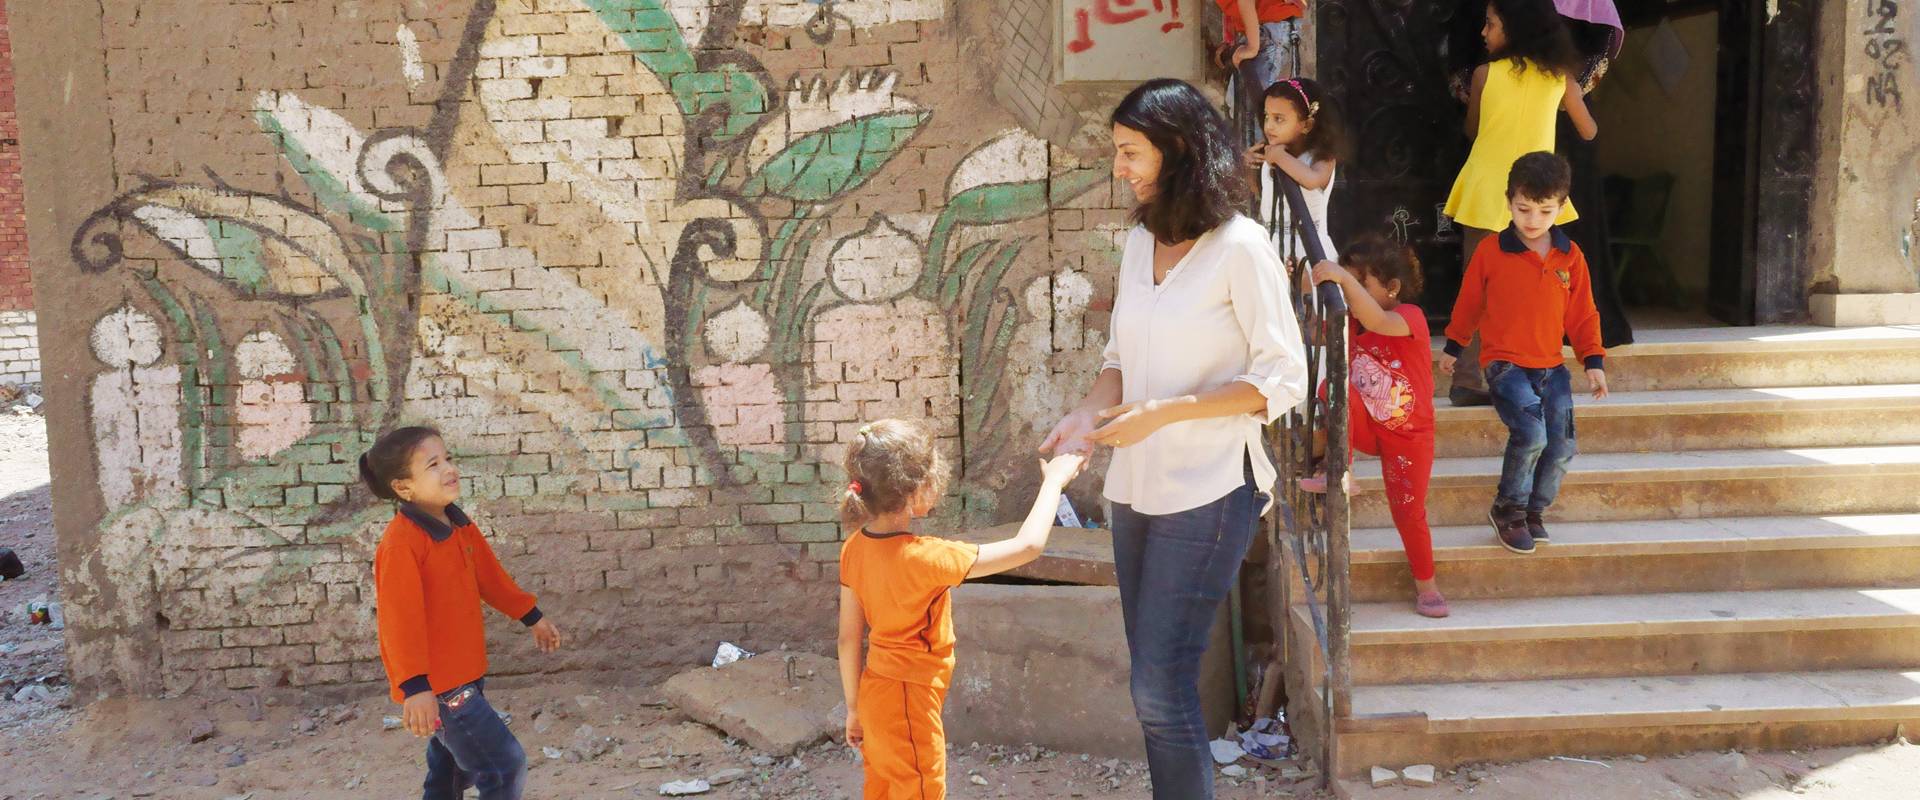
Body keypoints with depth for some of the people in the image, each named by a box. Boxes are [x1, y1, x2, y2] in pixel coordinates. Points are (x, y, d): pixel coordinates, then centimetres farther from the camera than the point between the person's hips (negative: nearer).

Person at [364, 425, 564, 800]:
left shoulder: (460, 526, 5)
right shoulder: (401, 543, -23)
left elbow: (490, 576, 20)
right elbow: (400, 618, -28)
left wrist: (532, 617, 29)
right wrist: (414, 686, -34)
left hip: (465, 674, 9)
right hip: (436, 686, -9)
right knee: (505, 765, -8)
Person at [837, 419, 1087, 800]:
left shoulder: (855, 547, -6)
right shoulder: (924, 558, -27)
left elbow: (848, 637, 2)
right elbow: (1027, 546, -23)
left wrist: (854, 707, 14)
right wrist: (1053, 481, -10)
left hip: (876, 694, 7)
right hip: (910, 702, -7)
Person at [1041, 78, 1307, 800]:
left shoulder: (1240, 246, -12)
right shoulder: (1141, 240, 9)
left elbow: (1284, 380, -12)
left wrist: (1163, 411, -19)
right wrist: (1090, 412, -4)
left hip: (1206, 492, -7)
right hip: (1135, 487, 7)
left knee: (1161, 689, -8)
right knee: (1153, 682, 13)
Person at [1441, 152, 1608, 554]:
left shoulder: (1571, 257, 5)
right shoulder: (1490, 251, -4)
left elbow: (1582, 314, 12)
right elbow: (1469, 302, 8)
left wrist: (1593, 361, 6)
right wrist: (1453, 347, 16)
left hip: (1552, 366, 4)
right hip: (1504, 362, -4)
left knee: (1561, 445, -3)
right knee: (1531, 433, -23)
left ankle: (1534, 510, 21)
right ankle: (1507, 509, -2)